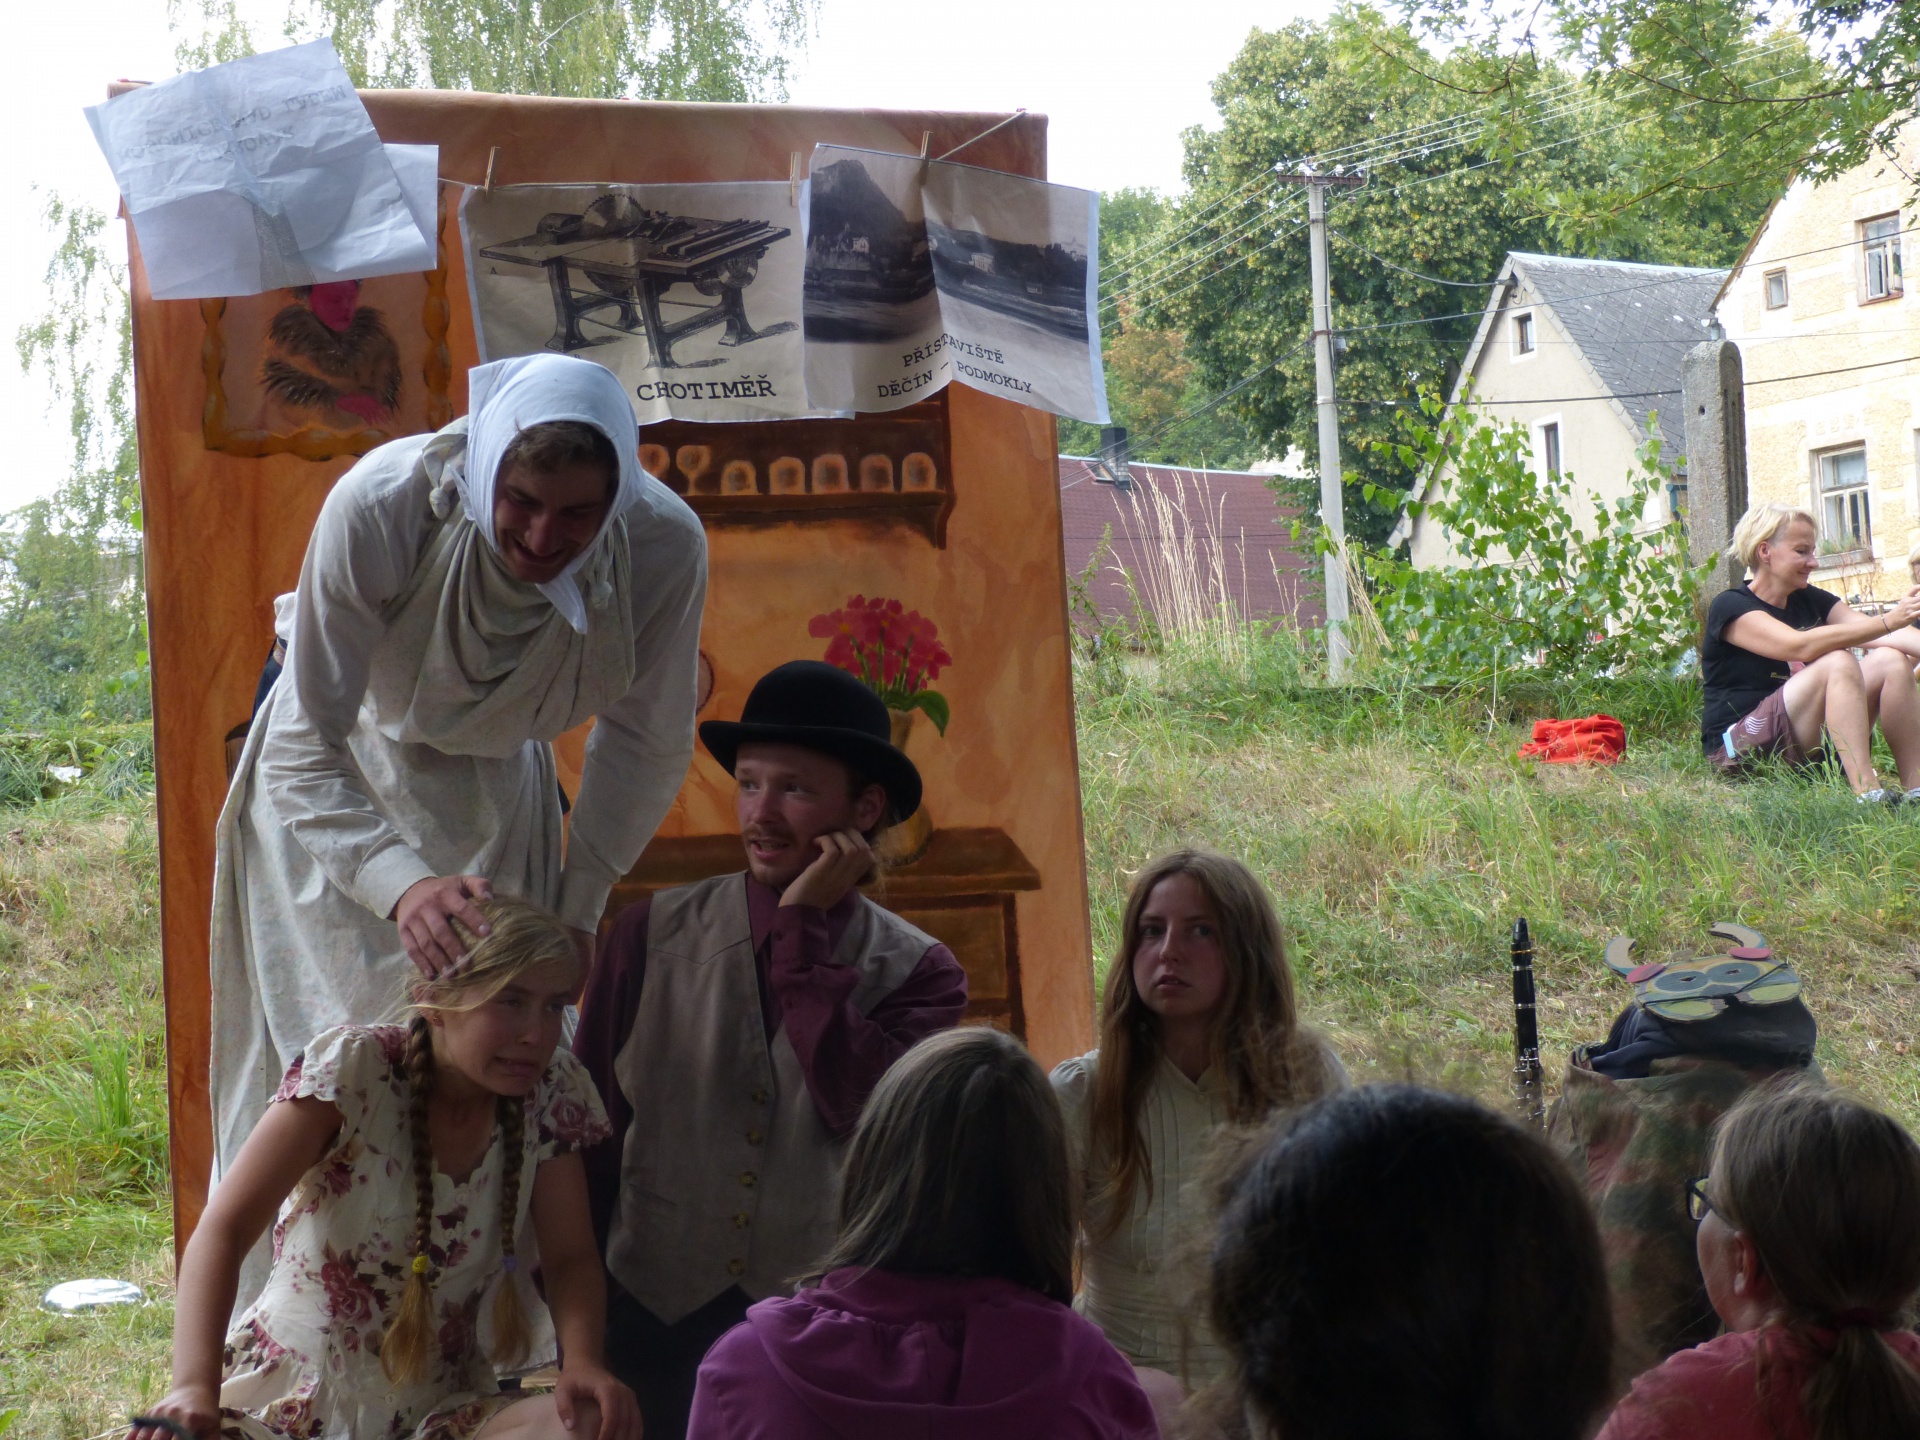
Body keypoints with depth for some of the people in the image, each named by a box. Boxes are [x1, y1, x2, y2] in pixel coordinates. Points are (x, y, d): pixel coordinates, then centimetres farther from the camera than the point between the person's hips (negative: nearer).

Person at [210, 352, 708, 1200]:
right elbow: (303, 752, -30)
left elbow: (645, 745, -10)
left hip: (497, 793, 2)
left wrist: (577, 910, -9)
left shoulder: (663, 546, -29)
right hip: (340, 789, -2)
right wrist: (402, 885, -46)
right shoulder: (379, 508, -36)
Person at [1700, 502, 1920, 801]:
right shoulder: (1730, 607, -11)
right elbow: (1800, 645, -28)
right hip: (1740, 750, -8)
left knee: (1892, 661, -11)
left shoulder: (1810, 601, 13)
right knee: (1838, 662, -27)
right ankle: (1867, 793, -38)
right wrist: (1889, 621, -32)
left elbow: (1878, 636, -1)